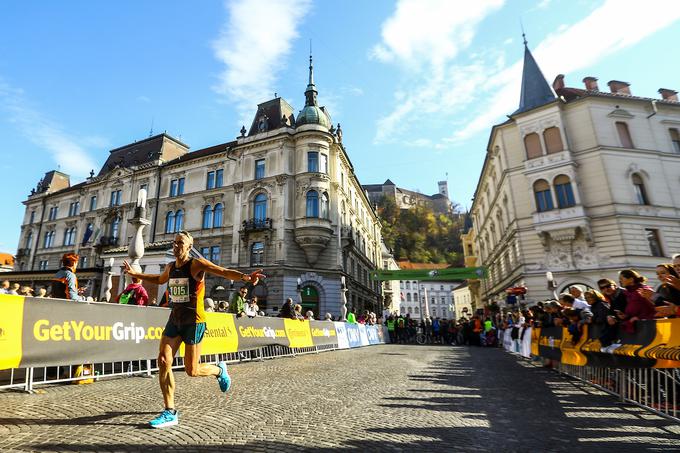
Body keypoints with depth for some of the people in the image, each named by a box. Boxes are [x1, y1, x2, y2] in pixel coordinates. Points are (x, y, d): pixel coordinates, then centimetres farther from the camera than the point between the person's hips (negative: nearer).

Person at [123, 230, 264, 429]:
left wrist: (244, 276, -47)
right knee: (163, 361, -4)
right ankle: (170, 413, 9)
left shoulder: (196, 264, -13)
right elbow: (160, 280, 33)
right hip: (174, 320, 7)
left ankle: (219, 370, 31)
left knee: (192, 371, -1)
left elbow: (225, 272, -28)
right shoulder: (170, 267, 8)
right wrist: (135, 273, 34)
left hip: (194, 321, -6)